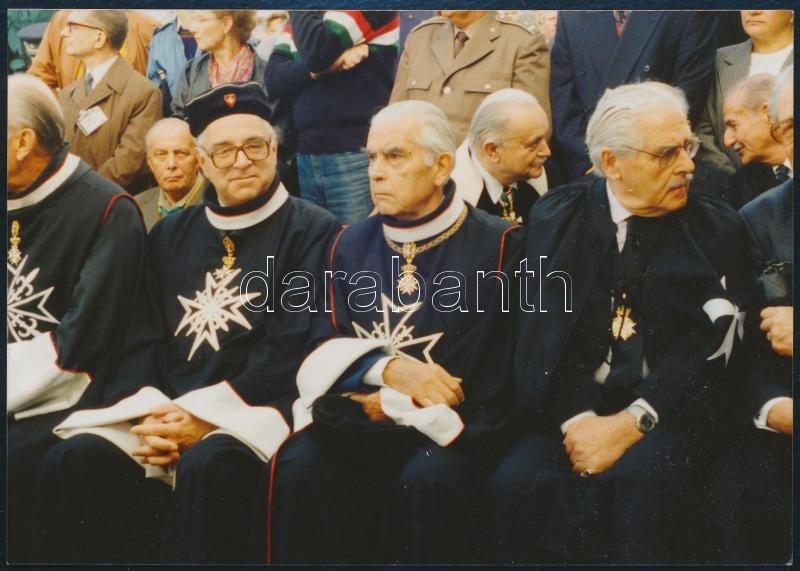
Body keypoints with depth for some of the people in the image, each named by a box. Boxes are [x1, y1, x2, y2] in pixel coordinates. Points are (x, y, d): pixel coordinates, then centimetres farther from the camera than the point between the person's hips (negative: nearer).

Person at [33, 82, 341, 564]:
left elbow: (291, 349, -7)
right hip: (163, 409, 5)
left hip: (253, 409, -4)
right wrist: (148, 414, -8)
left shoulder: (312, 231, 2)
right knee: (71, 461, -21)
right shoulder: (170, 235, 19)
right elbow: (143, 340, 13)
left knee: (207, 466, -37)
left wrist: (207, 418, -15)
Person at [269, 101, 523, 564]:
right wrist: (387, 367, -14)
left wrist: (396, 404, -8)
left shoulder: (497, 245, -1)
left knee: (427, 480, -35)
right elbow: (325, 349, 7)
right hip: (357, 422, 3)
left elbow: (503, 371, -6)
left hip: (451, 427, -3)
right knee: (299, 467, -28)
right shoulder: (353, 244, 13)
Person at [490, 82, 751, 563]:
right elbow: (538, 331, 1)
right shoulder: (556, 217, 10)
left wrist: (631, 423, -16)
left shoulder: (716, 229, 7)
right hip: (567, 408, 1)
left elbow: (708, 344, -3)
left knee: (640, 482, -34)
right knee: (517, 485, -28)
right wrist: (575, 420, -15)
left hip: (666, 412, -1)